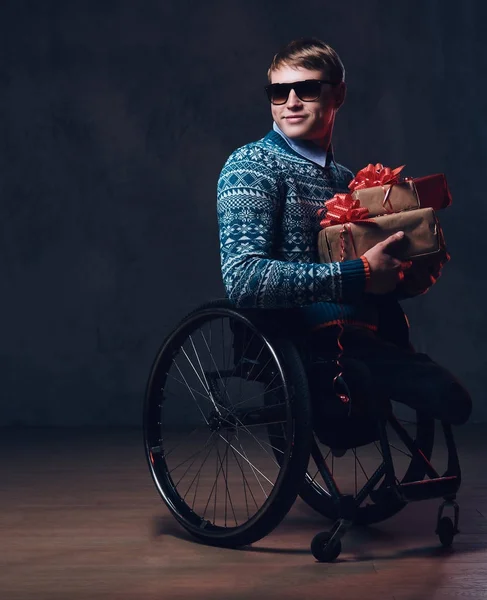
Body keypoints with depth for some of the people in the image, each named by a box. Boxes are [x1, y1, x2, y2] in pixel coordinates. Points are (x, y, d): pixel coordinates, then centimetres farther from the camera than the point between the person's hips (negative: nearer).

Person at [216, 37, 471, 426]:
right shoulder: (254, 165, -5)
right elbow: (243, 280, -20)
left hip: (364, 341, 8)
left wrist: (411, 270, 2)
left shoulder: (347, 180, 18)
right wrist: (360, 275, -19)